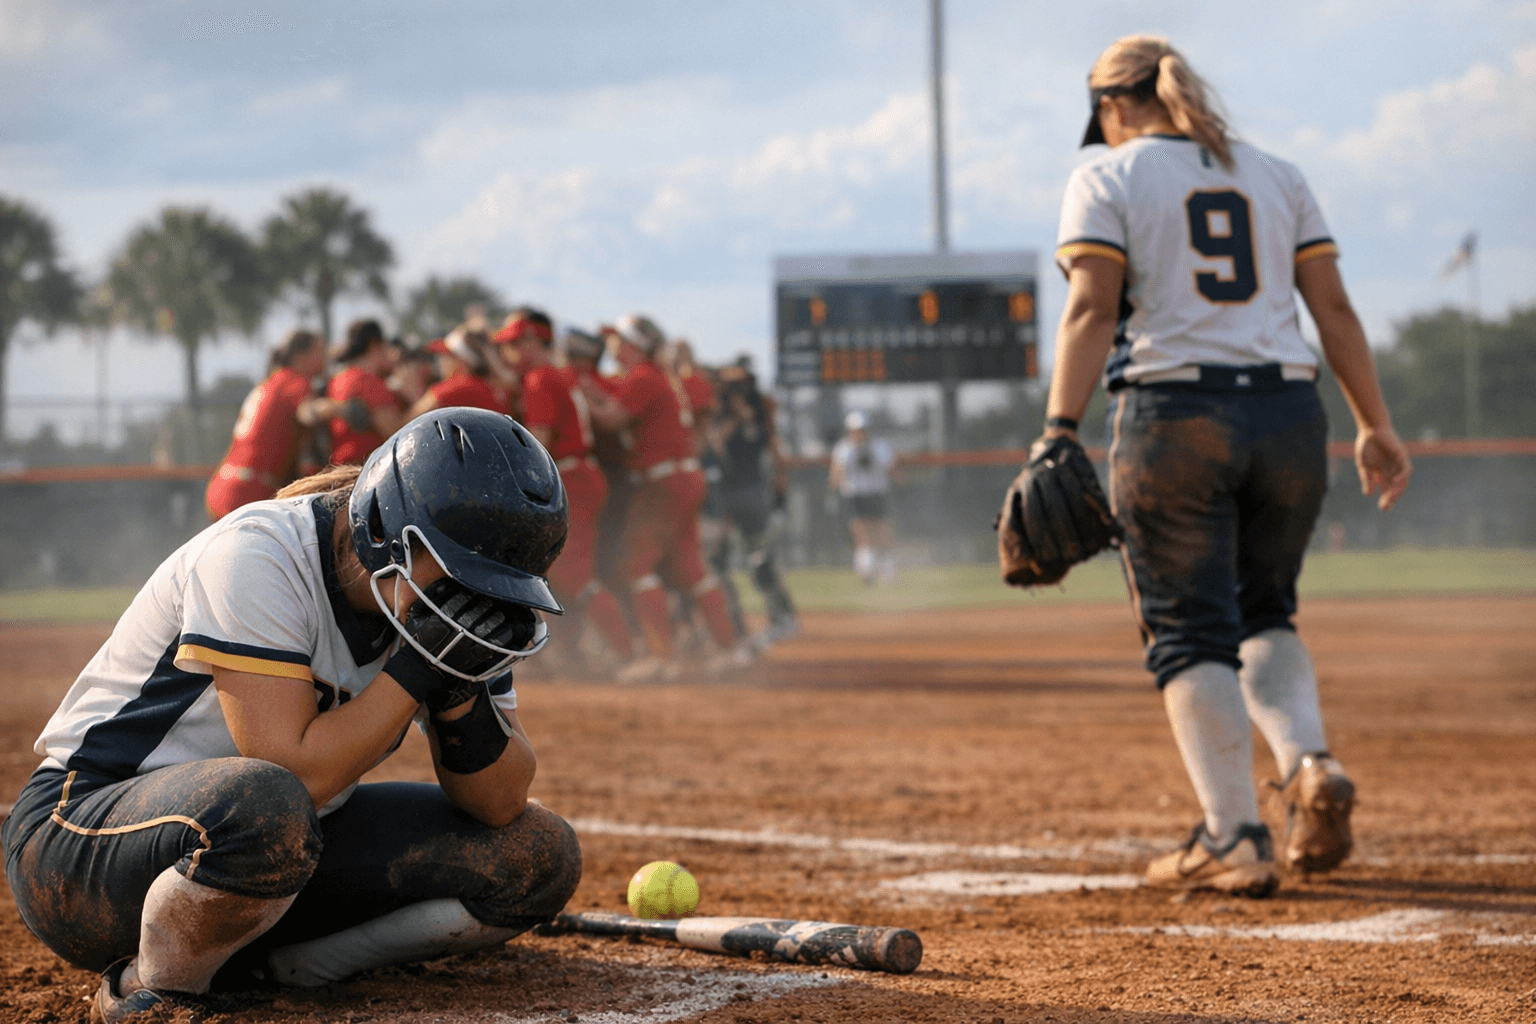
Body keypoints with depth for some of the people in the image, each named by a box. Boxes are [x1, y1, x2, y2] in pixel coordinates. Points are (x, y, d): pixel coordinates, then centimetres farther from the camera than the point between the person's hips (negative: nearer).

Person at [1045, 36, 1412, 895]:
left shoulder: (1108, 179, 4)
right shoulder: (1276, 176, 17)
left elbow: (1092, 310, -9)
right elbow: (1335, 307, 10)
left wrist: (1060, 430, -14)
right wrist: (1377, 426, 11)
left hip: (1174, 415, -4)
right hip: (1288, 414, 4)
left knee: (1191, 632, 1)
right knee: (1264, 616, 19)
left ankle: (1234, 837, -8)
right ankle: (1311, 766, -6)